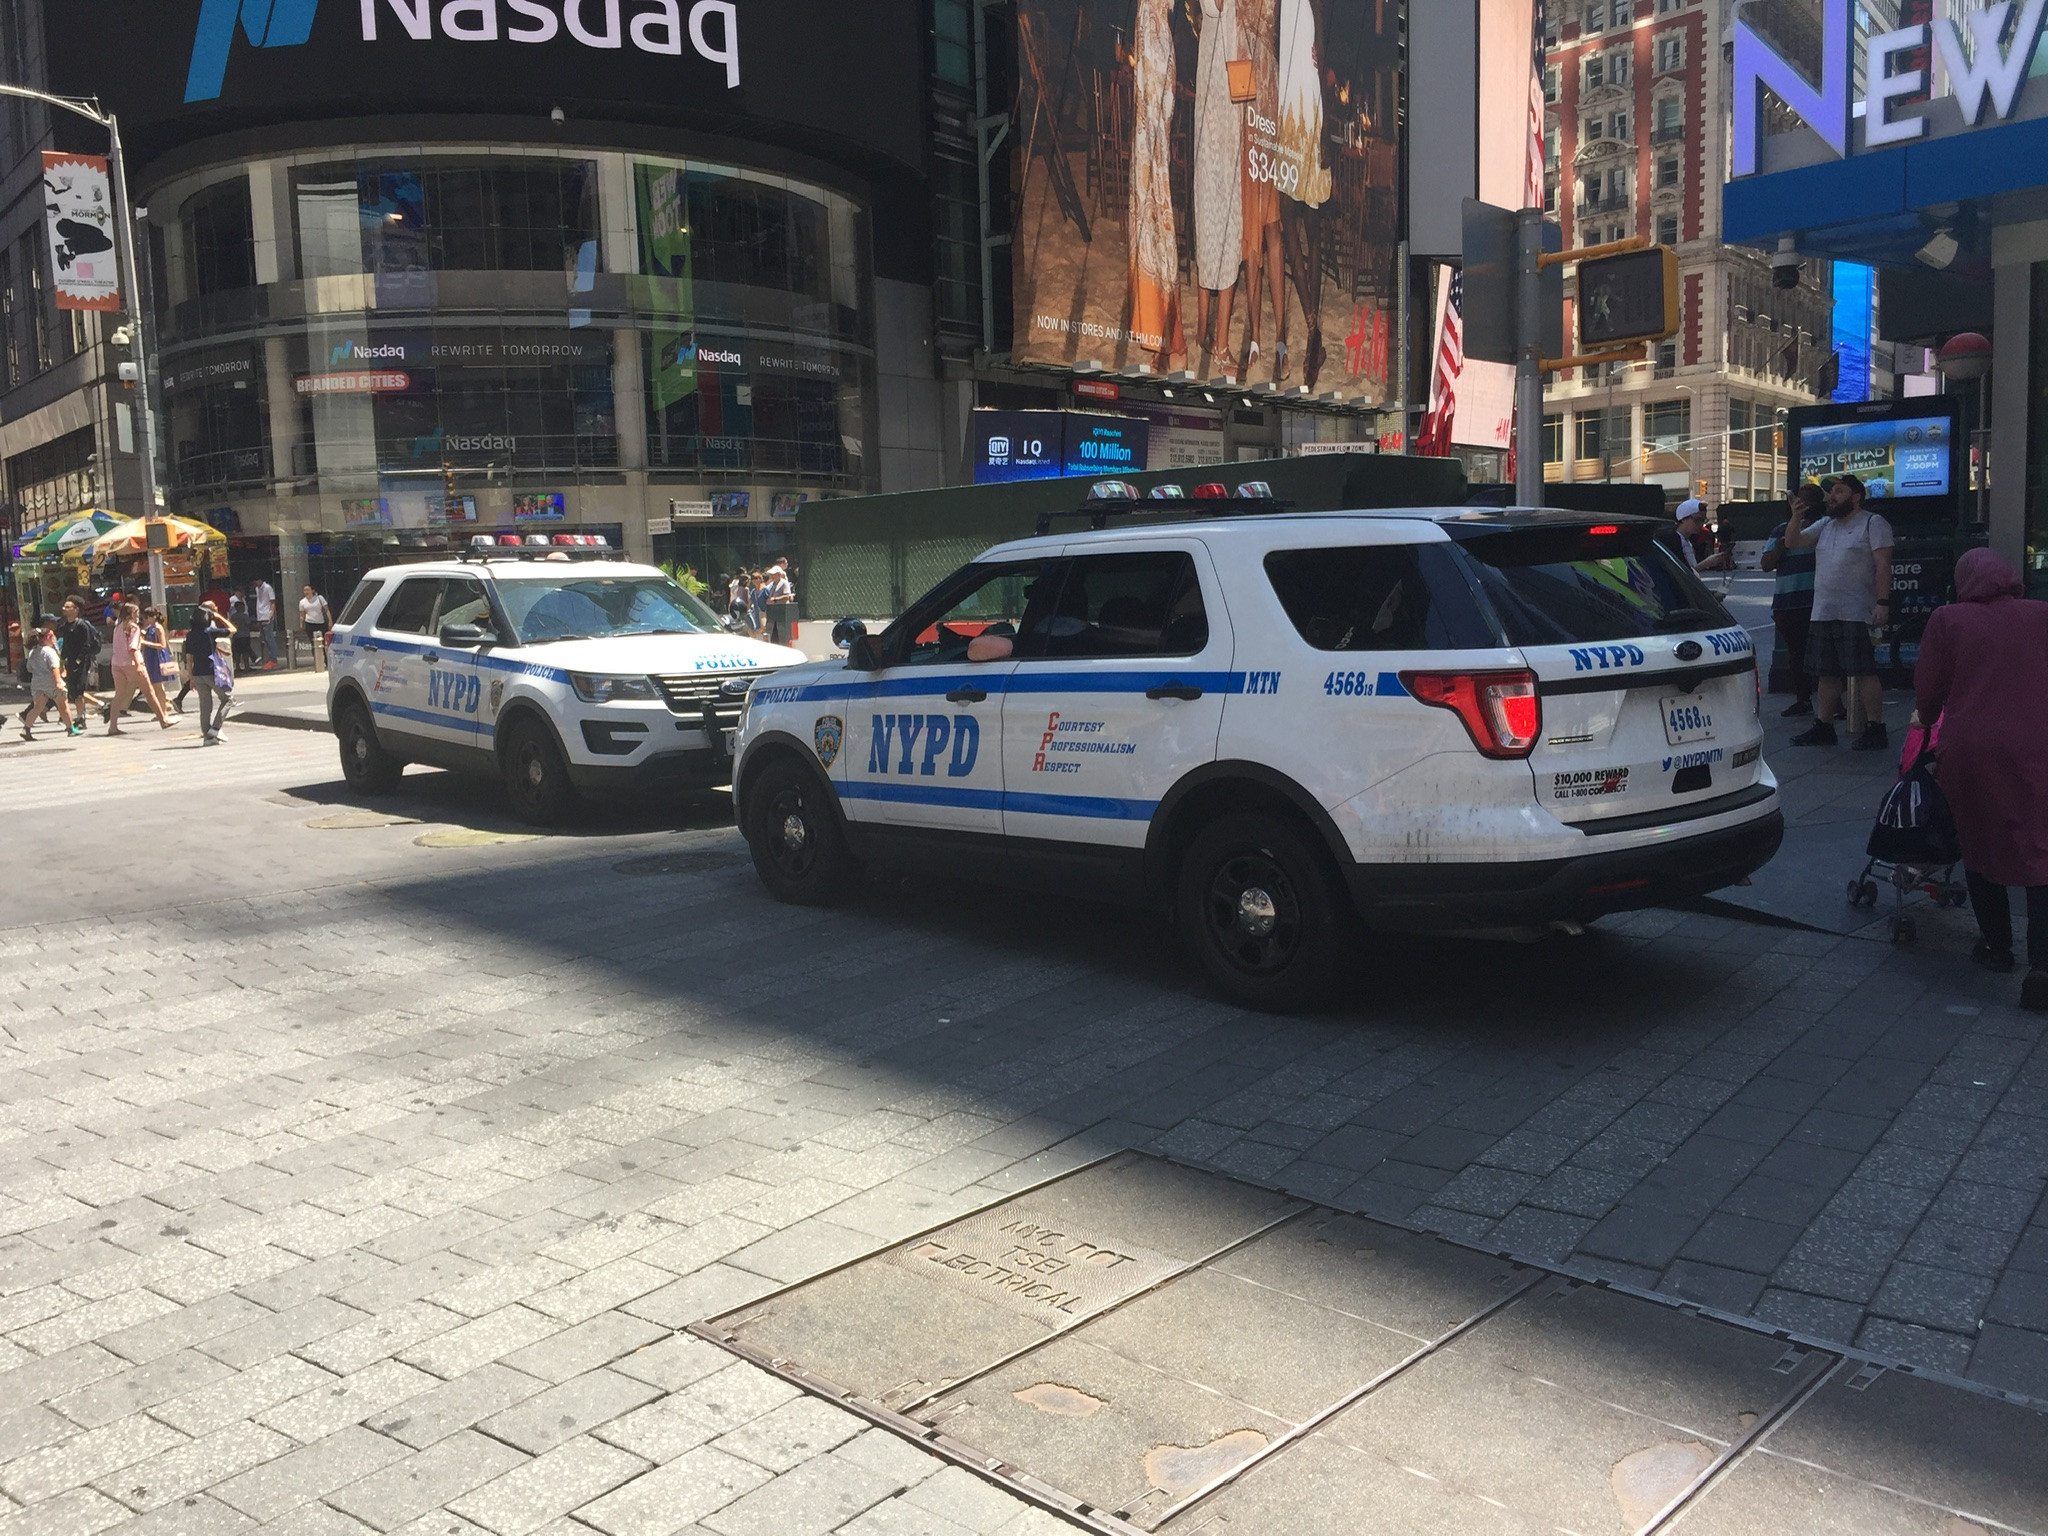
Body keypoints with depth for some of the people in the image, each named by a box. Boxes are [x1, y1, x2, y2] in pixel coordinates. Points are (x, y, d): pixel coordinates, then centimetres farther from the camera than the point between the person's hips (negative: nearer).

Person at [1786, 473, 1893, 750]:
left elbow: (1883, 566, -9)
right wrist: (1796, 518, -1)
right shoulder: (1824, 525, 19)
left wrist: (1882, 602, -19)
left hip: (1857, 614, -7)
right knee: (1827, 673, 11)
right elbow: (1792, 542, 16)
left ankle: (1875, 730, -5)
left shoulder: (1873, 523, -2)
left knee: (1864, 672, -8)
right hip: (1822, 613, 7)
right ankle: (1823, 727, 17)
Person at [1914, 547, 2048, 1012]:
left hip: (1970, 751, 0)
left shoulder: (1947, 620, 4)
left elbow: (1926, 693, 5)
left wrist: (1931, 723, 25)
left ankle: (1996, 947, 28)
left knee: (1981, 847, 18)